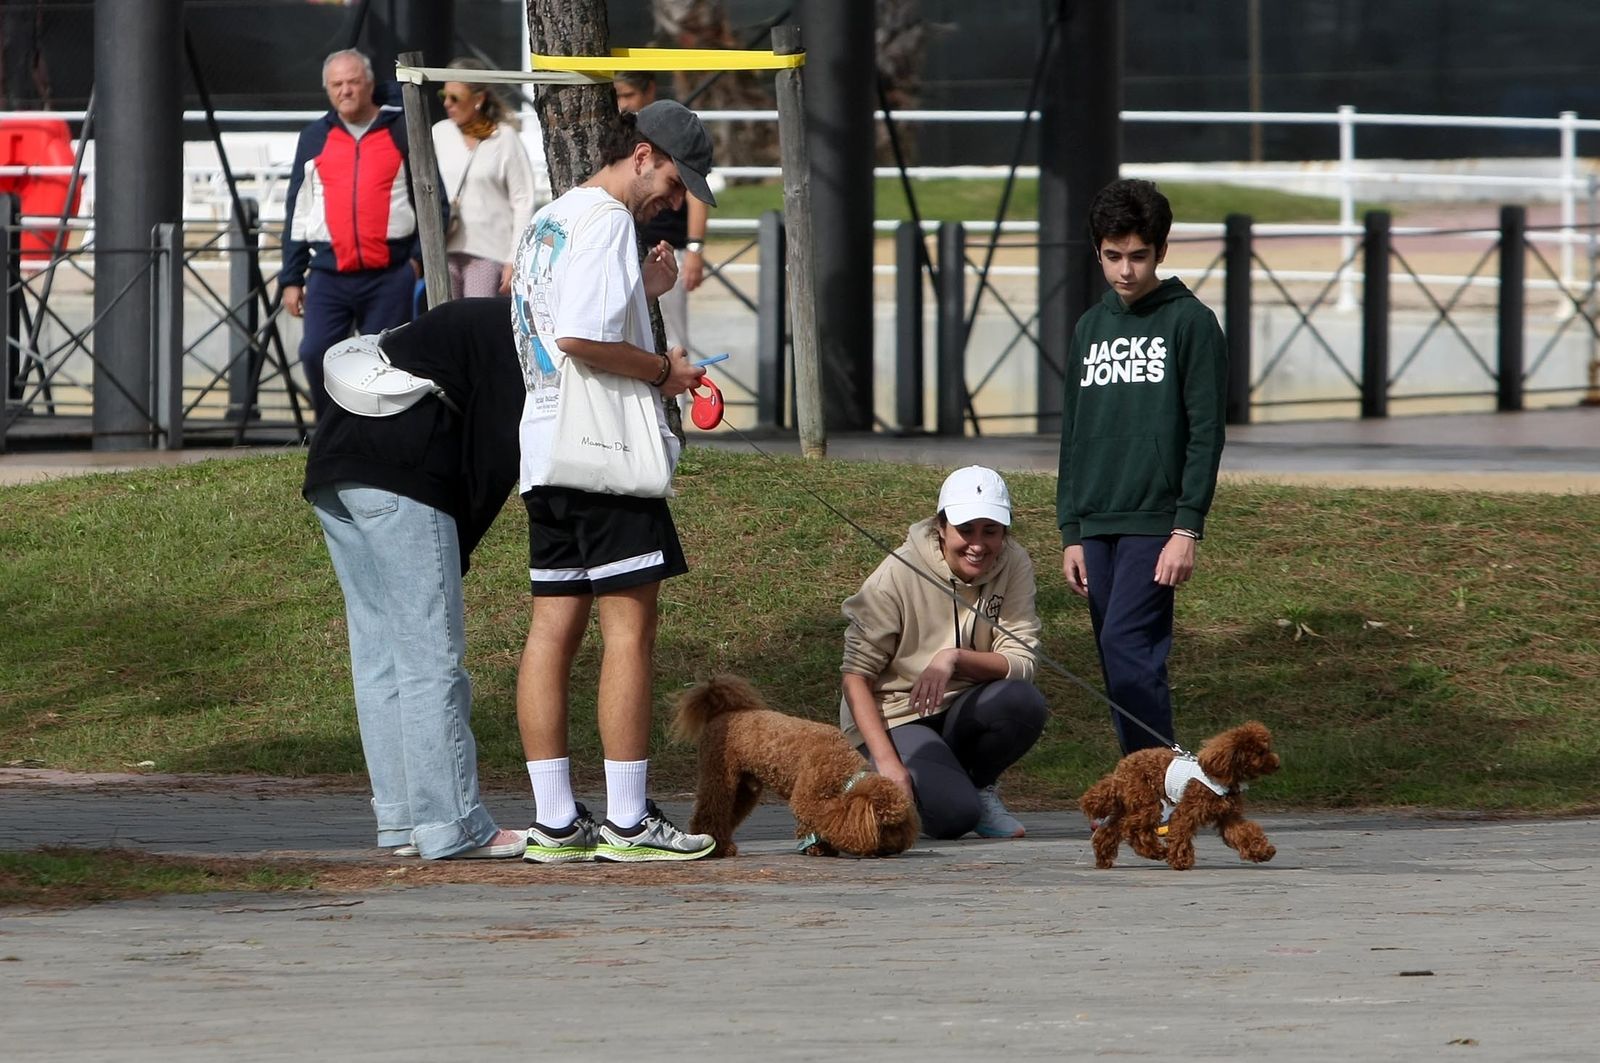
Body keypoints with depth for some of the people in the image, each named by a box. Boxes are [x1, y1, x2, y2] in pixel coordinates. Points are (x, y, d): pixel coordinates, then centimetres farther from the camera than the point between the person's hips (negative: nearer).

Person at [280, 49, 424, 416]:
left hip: (389, 275, -2)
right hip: (329, 275, 2)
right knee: (316, 355, -12)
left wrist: (420, 255, -2)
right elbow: (296, 211, 15)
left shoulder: (402, 131, 8)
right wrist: (291, 278, 11)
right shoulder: (314, 138, 14)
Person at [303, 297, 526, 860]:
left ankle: (401, 819, 14)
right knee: (433, 657, -6)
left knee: (379, 655, 12)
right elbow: (497, 455, -8)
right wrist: (457, 549, -2)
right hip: (400, 475, -10)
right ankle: (451, 826, -5)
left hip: (332, 468, 10)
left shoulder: (475, 322, 28)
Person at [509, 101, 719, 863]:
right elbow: (580, 337, -23)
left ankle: (554, 821, 6)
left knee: (553, 626, 7)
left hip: (546, 450, 10)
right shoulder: (605, 220, -11)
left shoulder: (546, 222, 20)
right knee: (629, 627, -6)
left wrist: (641, 292, 16)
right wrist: (664, 369, -12)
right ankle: (627, 821, -6)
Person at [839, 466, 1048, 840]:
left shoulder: (1013, 565, -8)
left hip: (962, 710, 4)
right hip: (895, 717, -4)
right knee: (953, 814, -29)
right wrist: (886, 761, -26)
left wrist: (955, 658, -33)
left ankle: (978, 784, 1)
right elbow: (856, 674, -15)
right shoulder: (899, 574, -17)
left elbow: (1020, 663, -14)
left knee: (1025, 702, -29)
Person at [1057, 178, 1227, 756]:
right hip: (1096, 528, 6)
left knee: (1127, 645, -17)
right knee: (1127, 664, 5)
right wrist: (1071, 533, 13)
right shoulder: (1090, 328, 16)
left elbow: (1206, 432, -6)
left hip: (1156, 523, -6)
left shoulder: (1189, 322, -1)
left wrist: (1187, 529, -13)